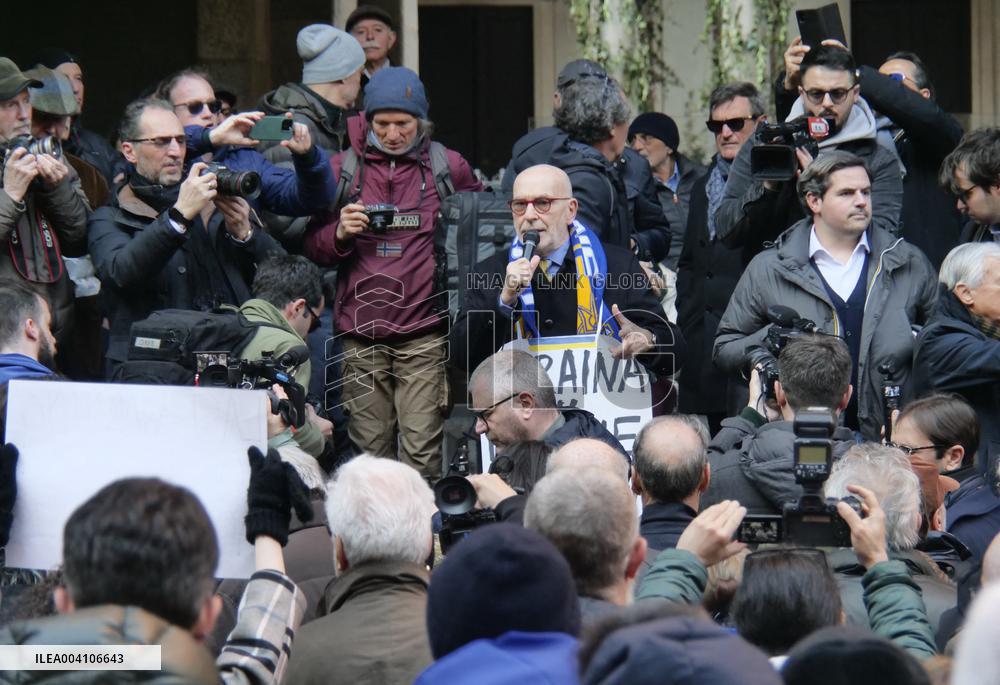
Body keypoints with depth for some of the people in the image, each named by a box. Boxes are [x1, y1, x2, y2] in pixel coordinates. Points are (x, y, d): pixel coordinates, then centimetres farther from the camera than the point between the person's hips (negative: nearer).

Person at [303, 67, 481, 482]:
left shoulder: (449, 168, 8)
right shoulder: (343, 169, 10)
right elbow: (313, 248, 13)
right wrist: (340, 233, -7)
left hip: (425, 336, -1)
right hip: (361, 336, 2)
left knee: (422, 450, -9)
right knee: (369, 451, 1)